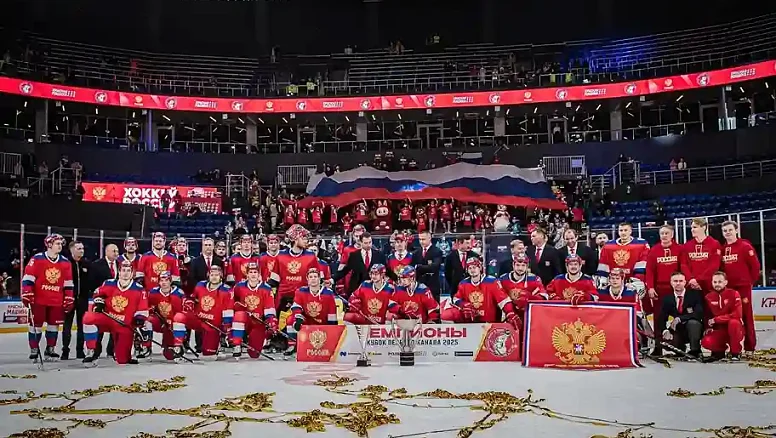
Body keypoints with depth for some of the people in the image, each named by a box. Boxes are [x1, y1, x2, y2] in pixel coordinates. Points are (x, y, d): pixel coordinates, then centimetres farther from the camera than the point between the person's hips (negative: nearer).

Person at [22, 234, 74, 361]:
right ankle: (34, 350, 11)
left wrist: (69, 299, 6)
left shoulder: (65, 262, 7)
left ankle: (50, 350, 19)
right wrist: (26, 294, -12)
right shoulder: (37, 259, -6)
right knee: (36, 325, 2)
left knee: (54, 324, 8)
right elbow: (28, 278, -6)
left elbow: (68, 283, 10)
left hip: (57, 301, 4)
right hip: (39, 299, -4)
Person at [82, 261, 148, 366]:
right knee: (89, 318, -30)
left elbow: (142, 310, -3)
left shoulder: (139, 290, -6)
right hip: (107, 319, 2)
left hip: (125, 325, -2)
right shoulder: (109, 284, -1)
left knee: (122, 360, -4)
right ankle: (91, 351, -18)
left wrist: (139, 321, -16)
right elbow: (98, 293, 19)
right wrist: (98, 303, 2)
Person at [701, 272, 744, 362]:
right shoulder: (708, 297, 3)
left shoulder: (734, 294, -10)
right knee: (706, 342, -27)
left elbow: (737, 314, -20)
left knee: (733, 323, -38)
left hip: (734, 330, -2)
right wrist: (708, 327, -6)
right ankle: (719, 351, 9)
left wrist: (716, 319, -20)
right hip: (718, 330, 3)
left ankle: (736, 352, -18)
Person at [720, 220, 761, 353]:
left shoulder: (745, 246, -6)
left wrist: (751, 281, 0)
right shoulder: (721, 249, 9)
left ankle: (749, 348, 3)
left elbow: (755, 265, -6)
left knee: (746, 317, -2)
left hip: (743, 287, -5)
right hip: (727, 288, 5)